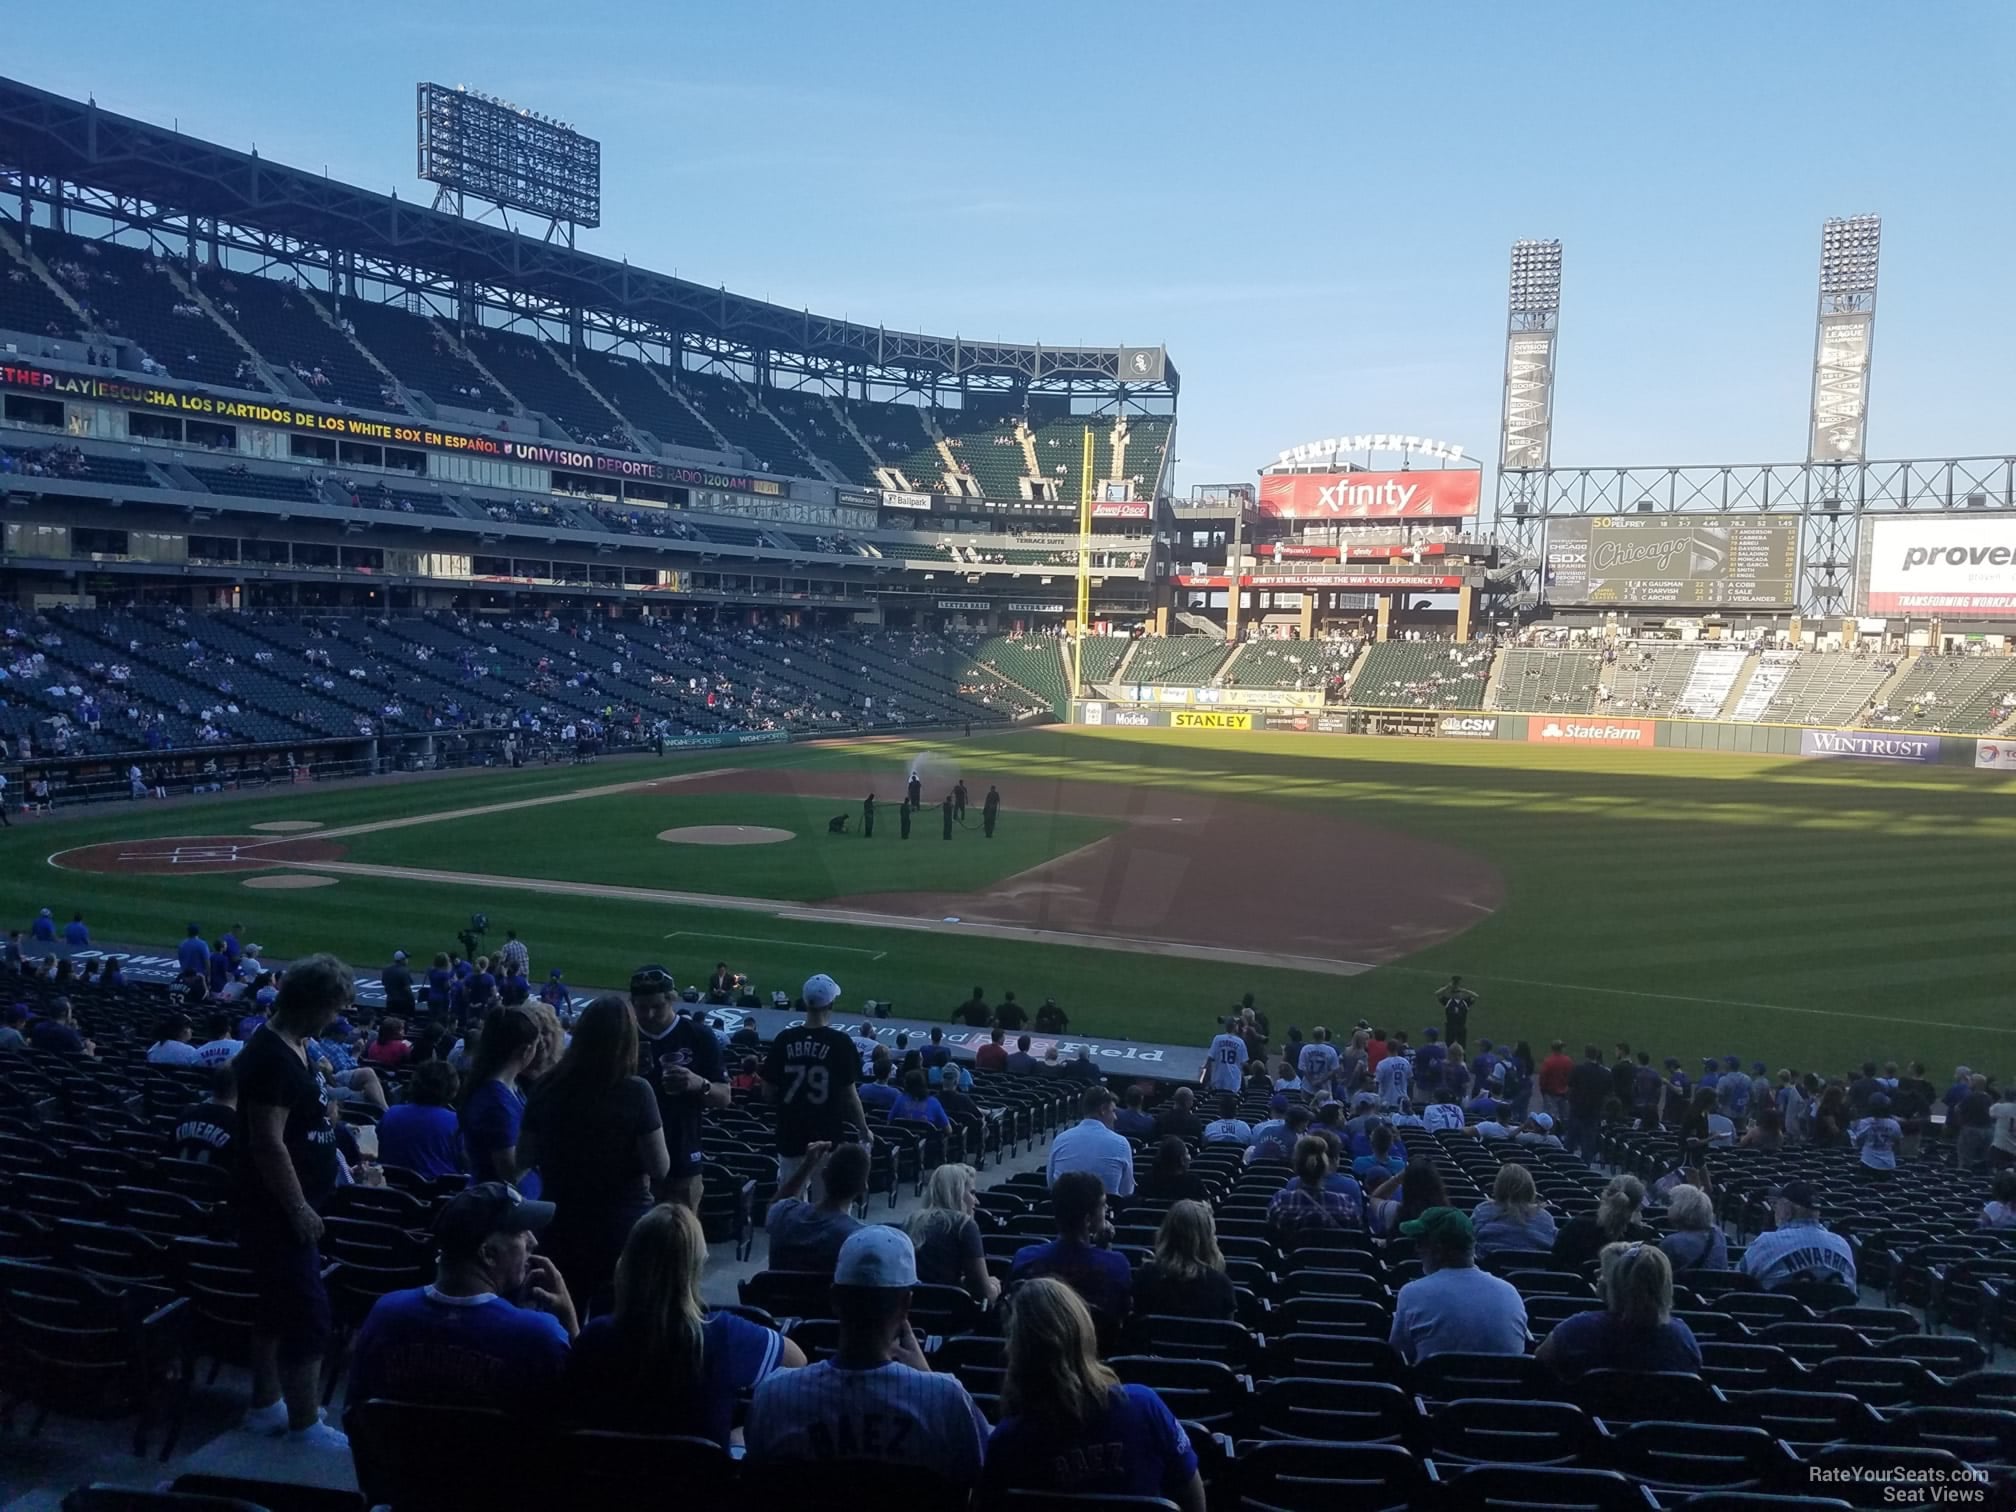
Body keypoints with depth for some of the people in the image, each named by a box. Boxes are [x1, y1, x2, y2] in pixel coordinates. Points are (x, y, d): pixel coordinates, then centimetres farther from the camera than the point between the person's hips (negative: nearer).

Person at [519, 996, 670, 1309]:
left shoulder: (548, 1087, -5)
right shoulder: (635, 1092, -17)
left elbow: (525, 1157, 5)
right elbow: (660, 1168, -14)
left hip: (559, 1224, 3)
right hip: (622, 1227, -3)